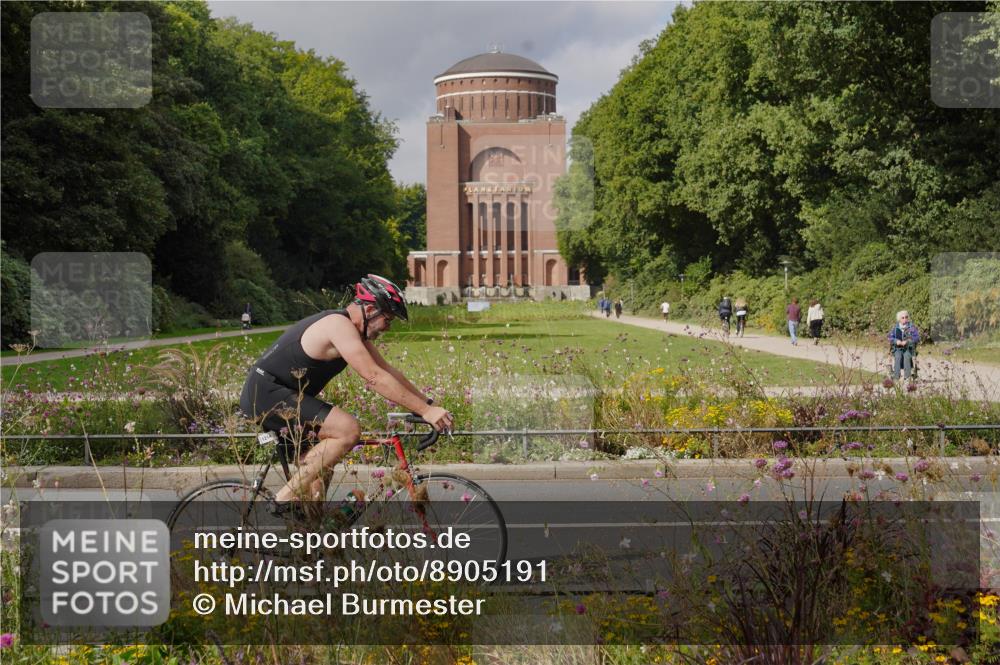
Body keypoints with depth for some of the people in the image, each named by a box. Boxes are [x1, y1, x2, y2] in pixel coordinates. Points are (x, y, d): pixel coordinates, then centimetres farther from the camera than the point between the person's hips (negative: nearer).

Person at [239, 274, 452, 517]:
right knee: (348, 430, -21)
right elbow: (375, 378, -27)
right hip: (266, 391, -11)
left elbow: (387, 370, 15)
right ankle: (287, 497, -16)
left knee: (320, 465, 15)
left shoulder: (355, 330, 11)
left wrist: (428, 403, 8)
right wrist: (425, 411, -27)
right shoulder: (340, 326, -20)